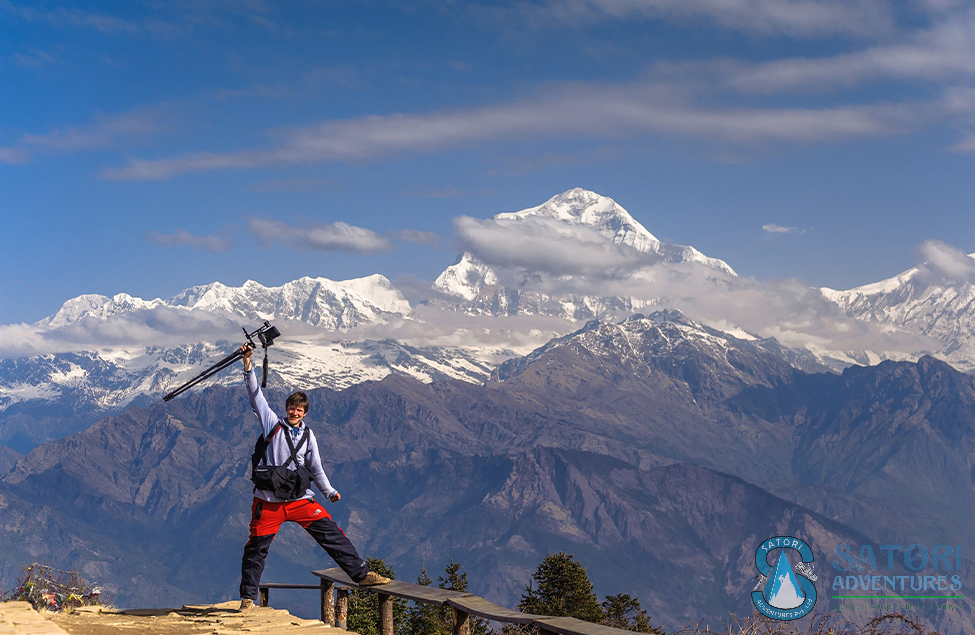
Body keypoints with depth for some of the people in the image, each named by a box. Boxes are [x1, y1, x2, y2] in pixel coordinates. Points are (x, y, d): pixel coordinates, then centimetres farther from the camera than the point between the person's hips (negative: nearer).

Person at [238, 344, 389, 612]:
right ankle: (248, 597, 16)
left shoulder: (308, 436, 11)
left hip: (300, 499, 2)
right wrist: (248, 364, -14)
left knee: (332, 534, -5)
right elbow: (256, 396, -5)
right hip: (269, 501, -2)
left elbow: (315, 467, 16)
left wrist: (330, 491, 8)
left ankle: (361, 574, 0)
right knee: (256, 547, 1)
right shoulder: (273, 424, 2)